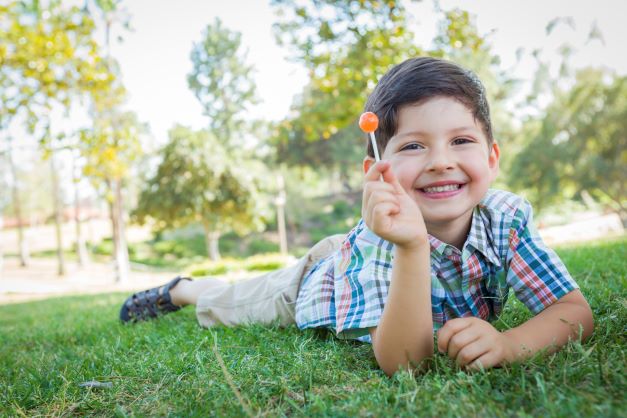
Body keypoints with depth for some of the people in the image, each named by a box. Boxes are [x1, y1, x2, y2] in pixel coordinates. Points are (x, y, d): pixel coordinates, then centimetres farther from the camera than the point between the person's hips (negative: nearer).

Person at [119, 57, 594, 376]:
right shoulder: (381, 239, -43)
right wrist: (413, 246, -62)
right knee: (224, 301, 22)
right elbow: (401, 362, -46)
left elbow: (576, 311, -32)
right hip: (317, 276, -2)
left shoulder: (508, 216, -32)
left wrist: (507, 342, -52)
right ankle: (176, 289, 50)